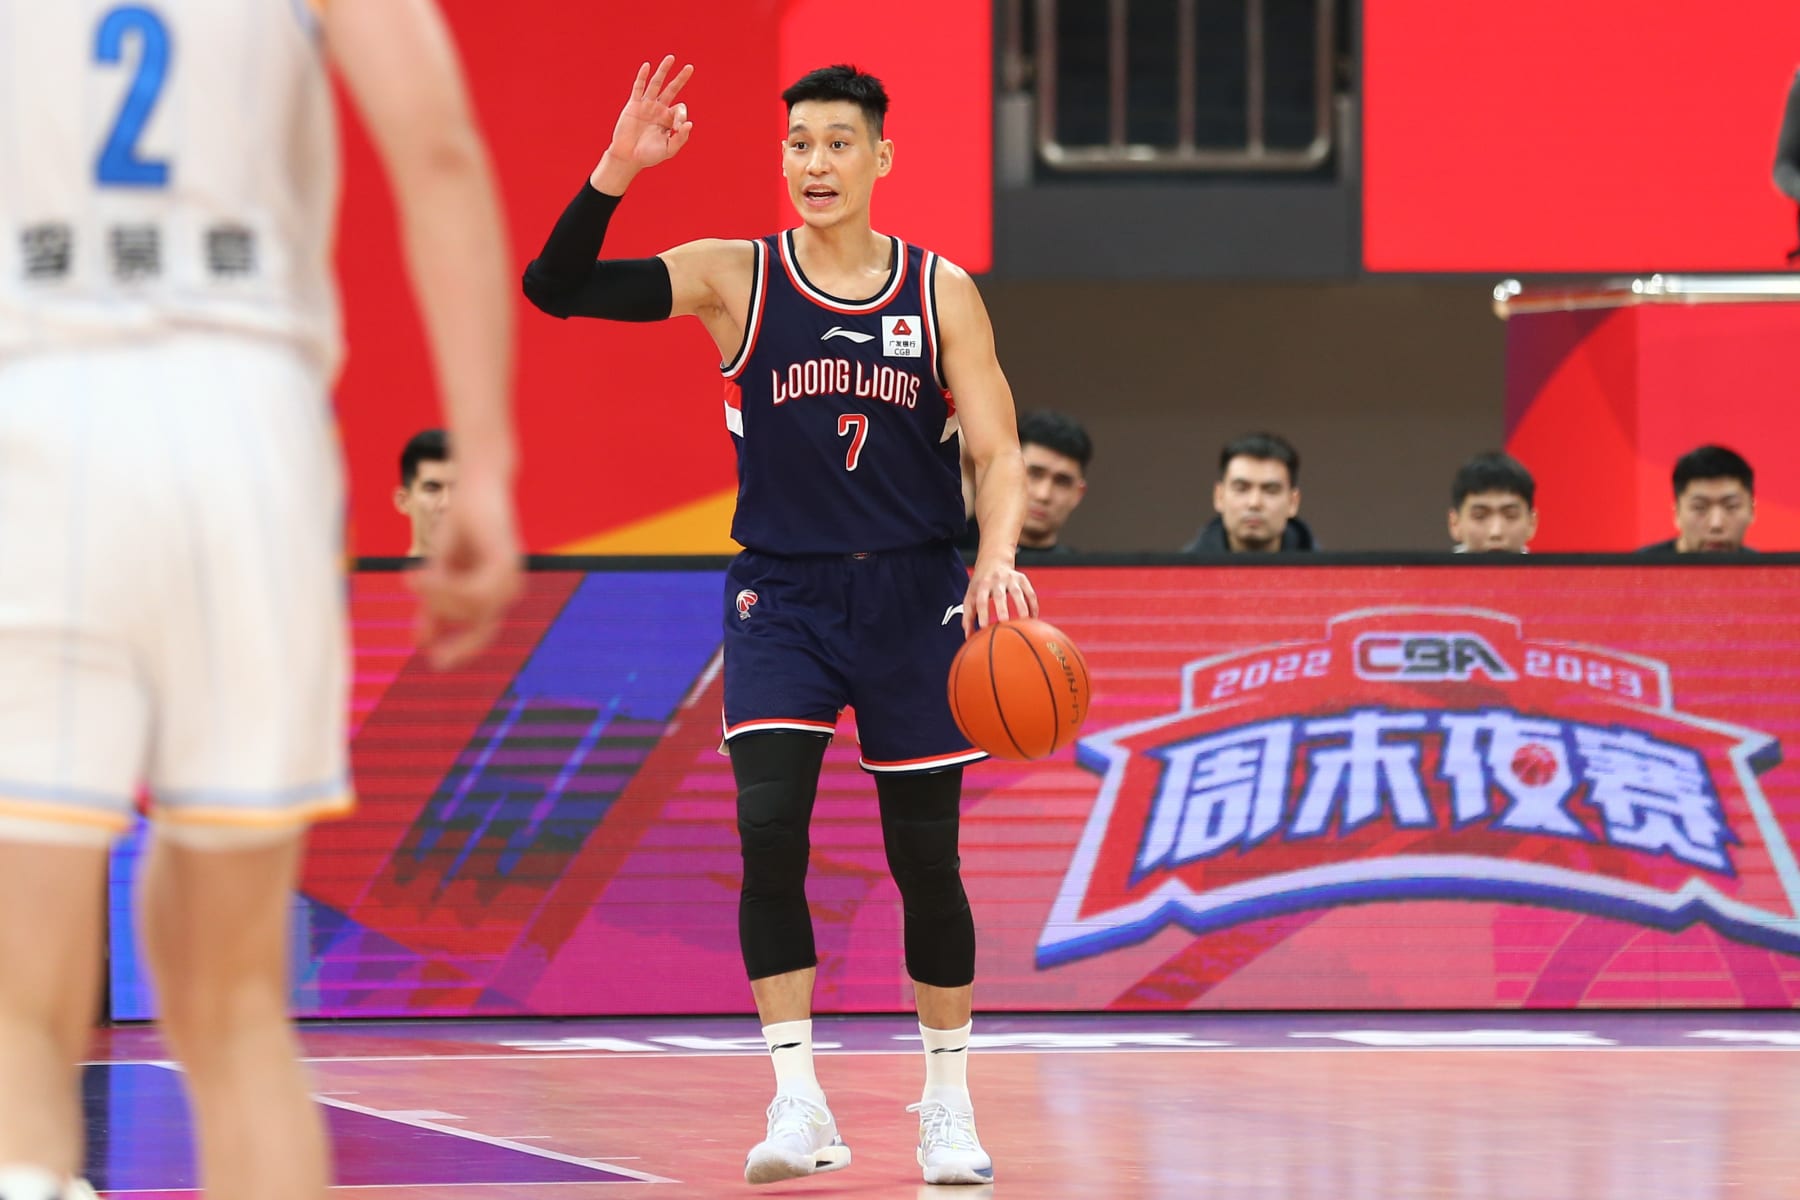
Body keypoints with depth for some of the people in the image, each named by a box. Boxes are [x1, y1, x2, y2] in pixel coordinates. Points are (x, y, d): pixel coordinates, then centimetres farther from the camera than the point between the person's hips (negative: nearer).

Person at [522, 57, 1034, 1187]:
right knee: (769, 829, -18)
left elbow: (998, 456, -1)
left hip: (913, 594, 1)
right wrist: (618, 169, -26)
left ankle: (949, 1106, 20)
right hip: (782, 594, -1)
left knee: (928, 858, 5)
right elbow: (556, 288, -12)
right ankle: (798, 1102, -13)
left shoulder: (941, 292, 0)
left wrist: (997, 558, -20)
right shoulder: (735, 278, -3)